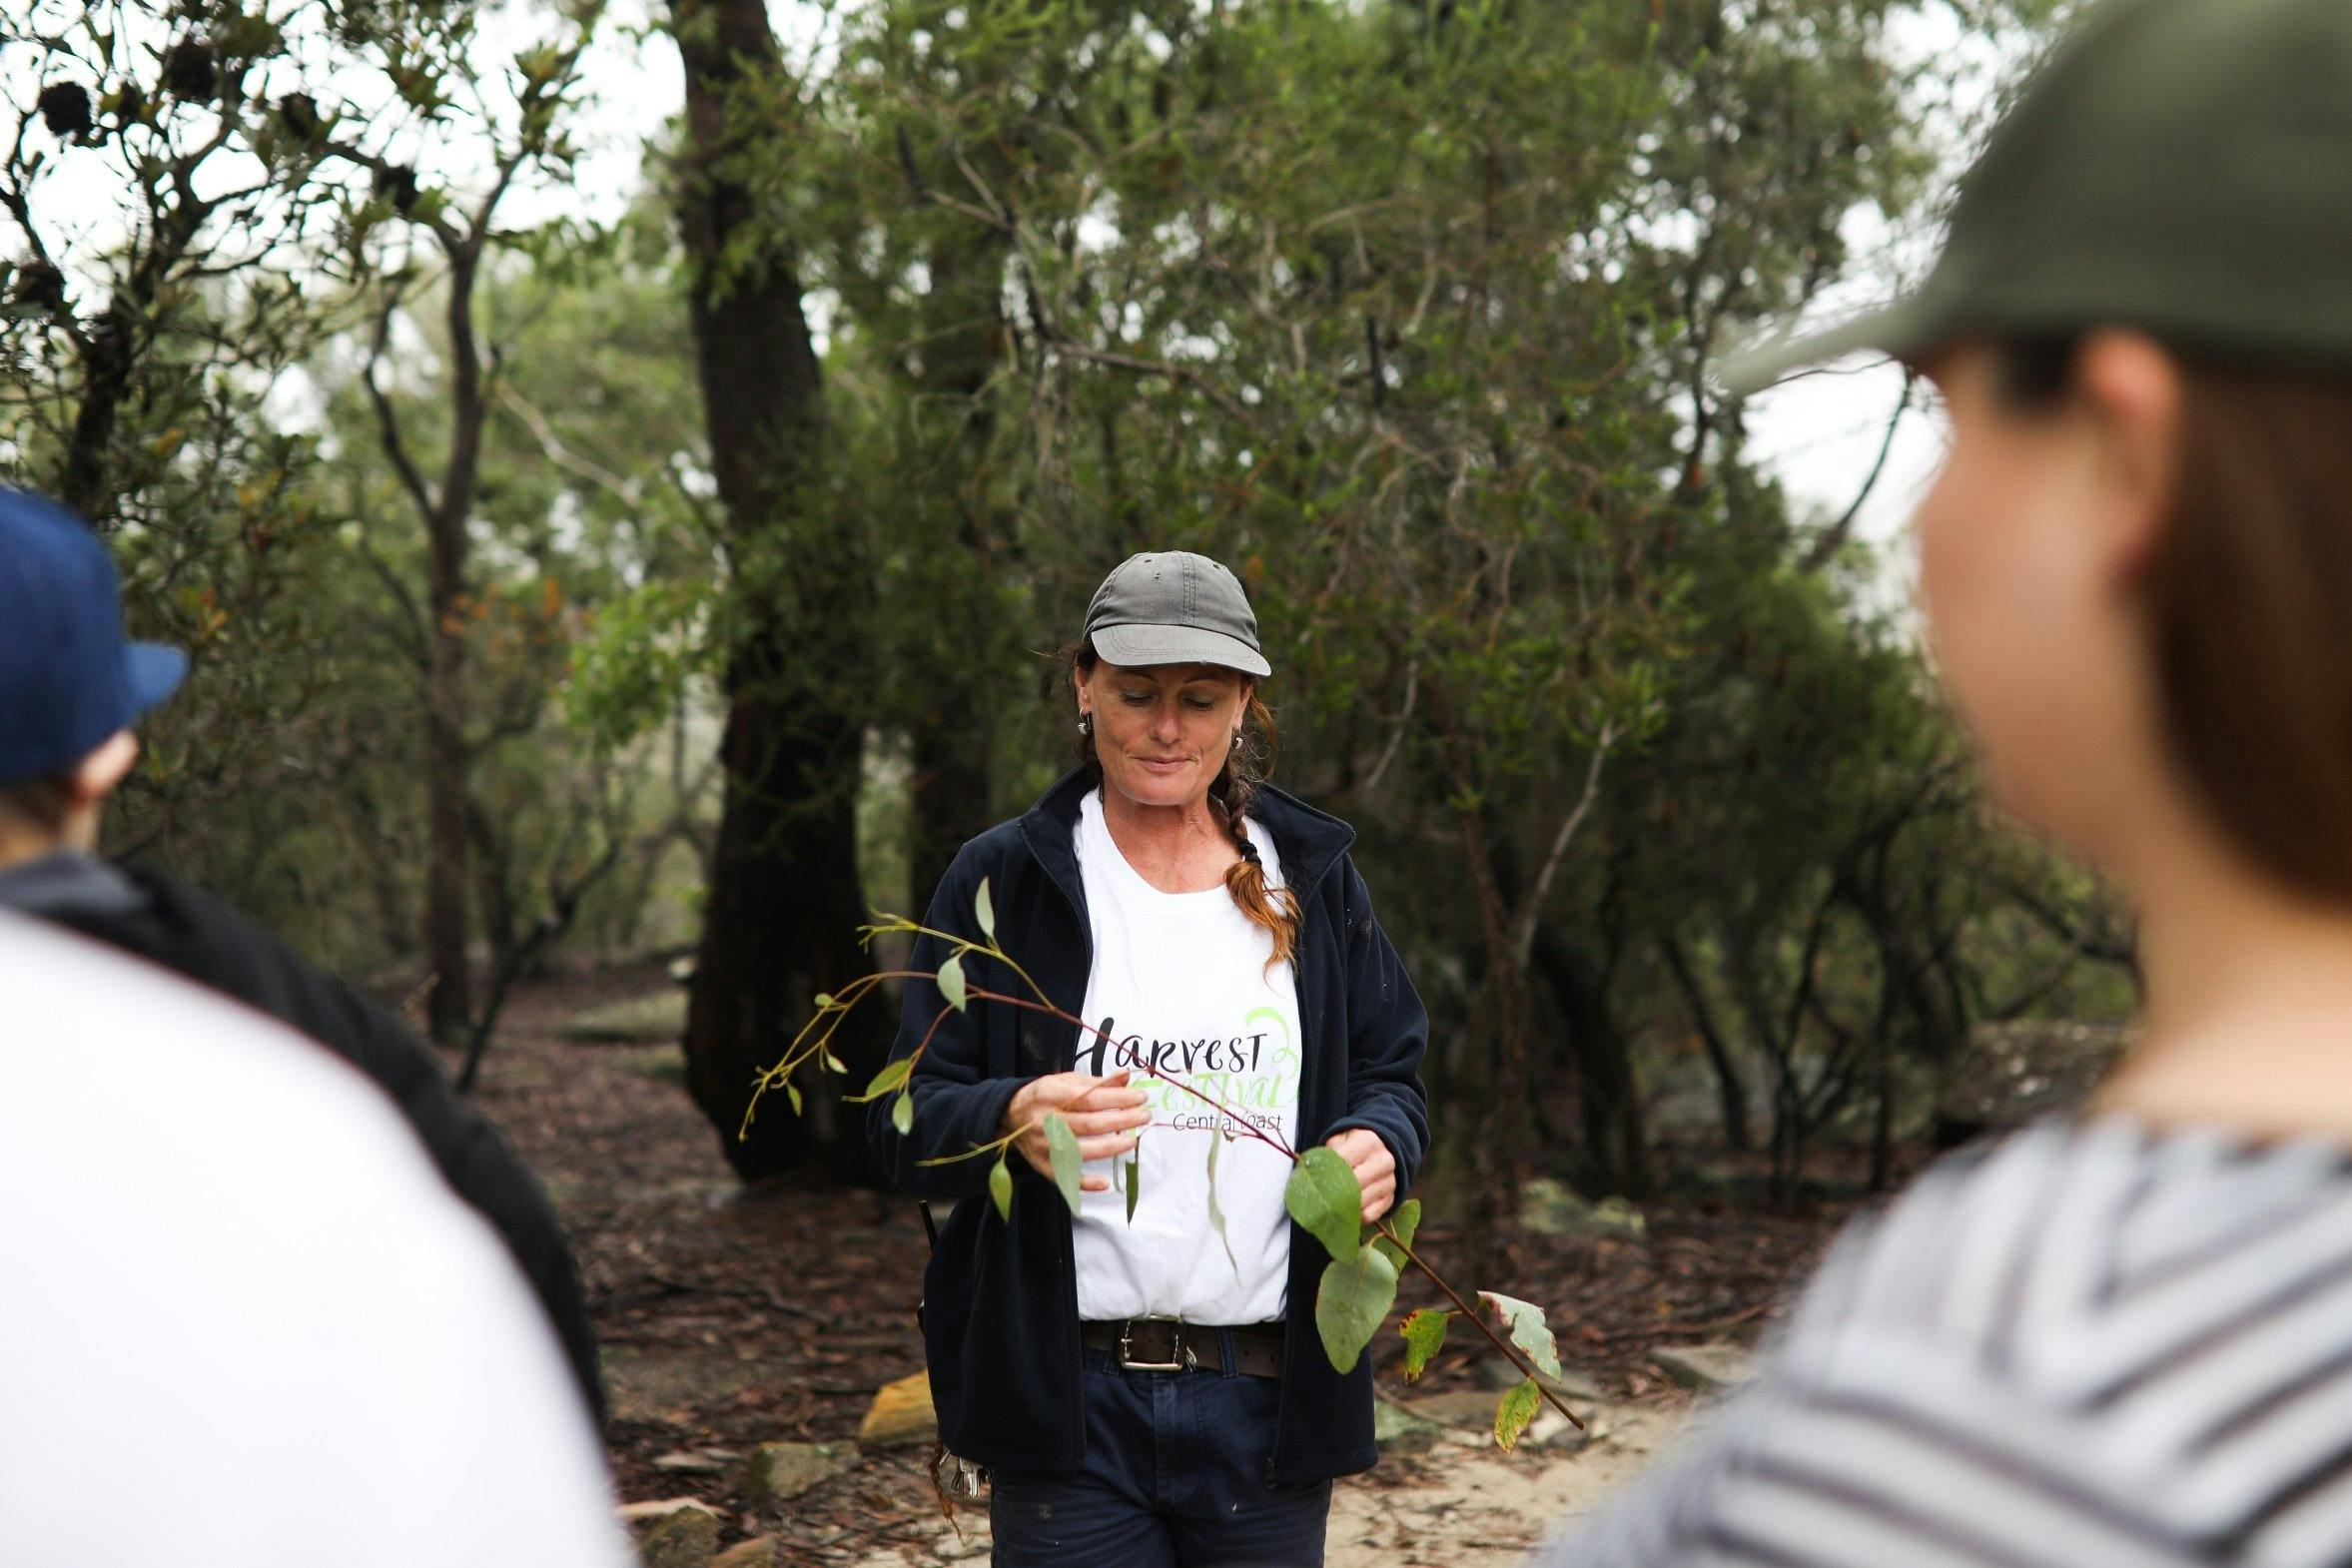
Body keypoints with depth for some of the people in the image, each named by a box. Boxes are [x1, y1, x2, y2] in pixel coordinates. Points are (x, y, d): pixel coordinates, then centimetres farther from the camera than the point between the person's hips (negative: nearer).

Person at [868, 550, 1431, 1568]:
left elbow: (1391, 1074, 13)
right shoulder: (1001, 881, 1)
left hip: (1269, 1401, 3)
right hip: (1069, 1400, -2)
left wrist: (1377, 1142, -10)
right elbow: (908, 1121, -3)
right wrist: (1011, 1120, -25)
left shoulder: (1312, 880, 9)